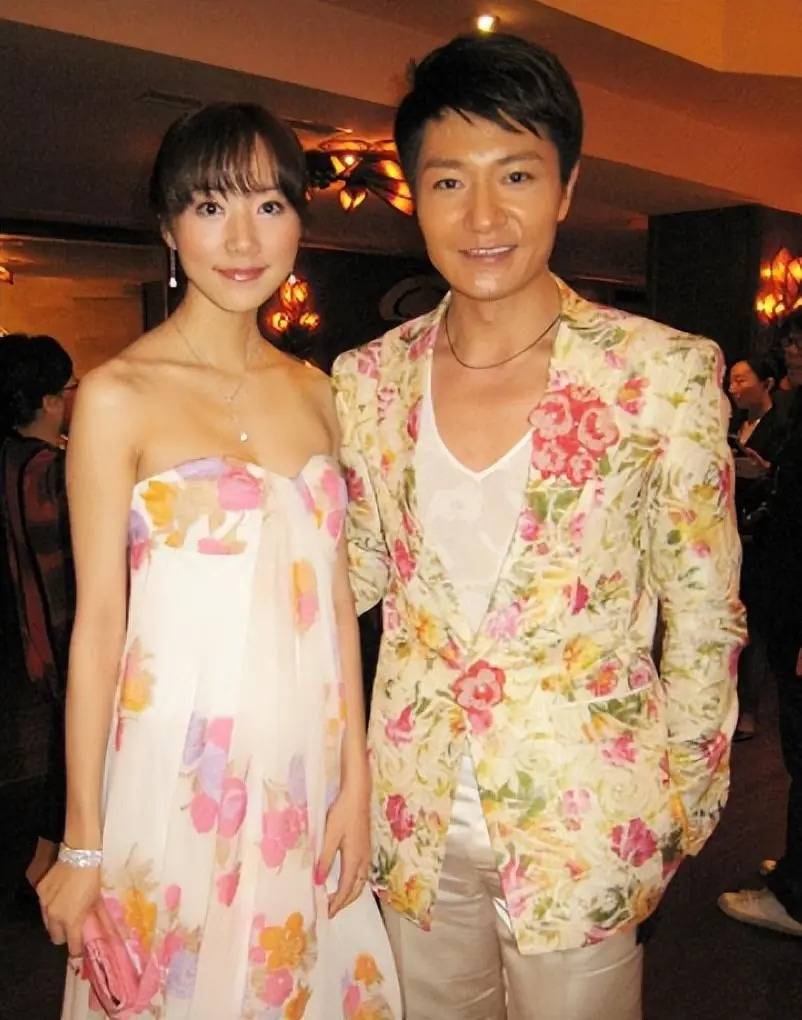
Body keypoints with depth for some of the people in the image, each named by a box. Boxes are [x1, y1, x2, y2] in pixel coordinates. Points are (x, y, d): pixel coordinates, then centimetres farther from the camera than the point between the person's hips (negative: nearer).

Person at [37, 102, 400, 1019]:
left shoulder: (313, 391, 6)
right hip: (180, 774, -4)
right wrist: (81, 842, -6)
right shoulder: (119, 394, -9)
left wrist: (356, 778, 5)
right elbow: (97, 621, -9)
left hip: (305, 768, 5)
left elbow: (334, 597, 7)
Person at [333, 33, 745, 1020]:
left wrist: (684, 799, 1)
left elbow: (704, 609, -4)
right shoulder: (369, 378, -4)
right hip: (418, 808, 3)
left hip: (584, 815, -3)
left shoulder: (664, 371, -13)